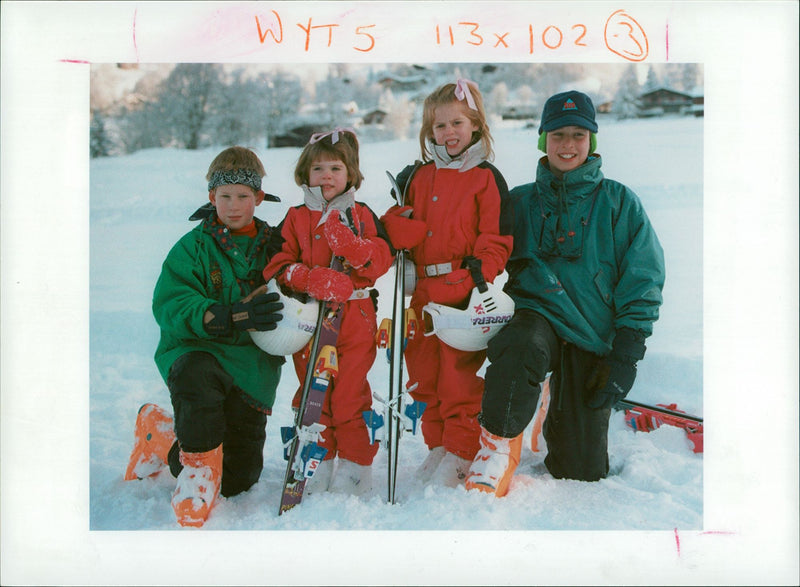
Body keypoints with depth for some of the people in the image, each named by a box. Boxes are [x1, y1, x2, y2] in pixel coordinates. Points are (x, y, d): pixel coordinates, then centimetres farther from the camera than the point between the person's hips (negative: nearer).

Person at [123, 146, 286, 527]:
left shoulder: (272, 245, 7)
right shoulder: (192, 248, -4)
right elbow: (169, 307, -15)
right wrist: (229, 317, -31)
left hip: (251, 370, 4)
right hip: (196, 350, -3)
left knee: (238, 481, 7)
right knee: (196, 374, -43)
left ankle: (162, 436, 31)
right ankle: (199, 465, -17)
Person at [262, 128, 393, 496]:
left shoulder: (362, 216, 8)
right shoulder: (295, 219, 8)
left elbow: (381, 261, -3)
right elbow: (278, 266, -1)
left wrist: (350, 245, -21)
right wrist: (313, 279, -18)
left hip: (355, 318, -1)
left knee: (350, 392, -2)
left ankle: (356, 465, 12)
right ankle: (319, 460, 22)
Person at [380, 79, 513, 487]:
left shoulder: (487, 178, 0)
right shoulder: (417, 177, 15)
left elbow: (497, 237, -3)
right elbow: (399, 225, 21)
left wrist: (483, 274, -16)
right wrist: (396, 228, -2)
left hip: (465, 293, -5)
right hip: (423, 293, 6)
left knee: (460, 376, -3)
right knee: (425, 374, 12)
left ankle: (461, 453, 11)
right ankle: (437, 444, 27)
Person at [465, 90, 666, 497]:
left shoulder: (618, 201, 9)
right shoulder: (519, 202, 14)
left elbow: (643, 278, 5)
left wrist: (625, 356, -4)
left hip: (593, 336, 1)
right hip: (535, 312, 0)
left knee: (582, 470, 2)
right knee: (522, 345, -40)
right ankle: (499, 444, -19)